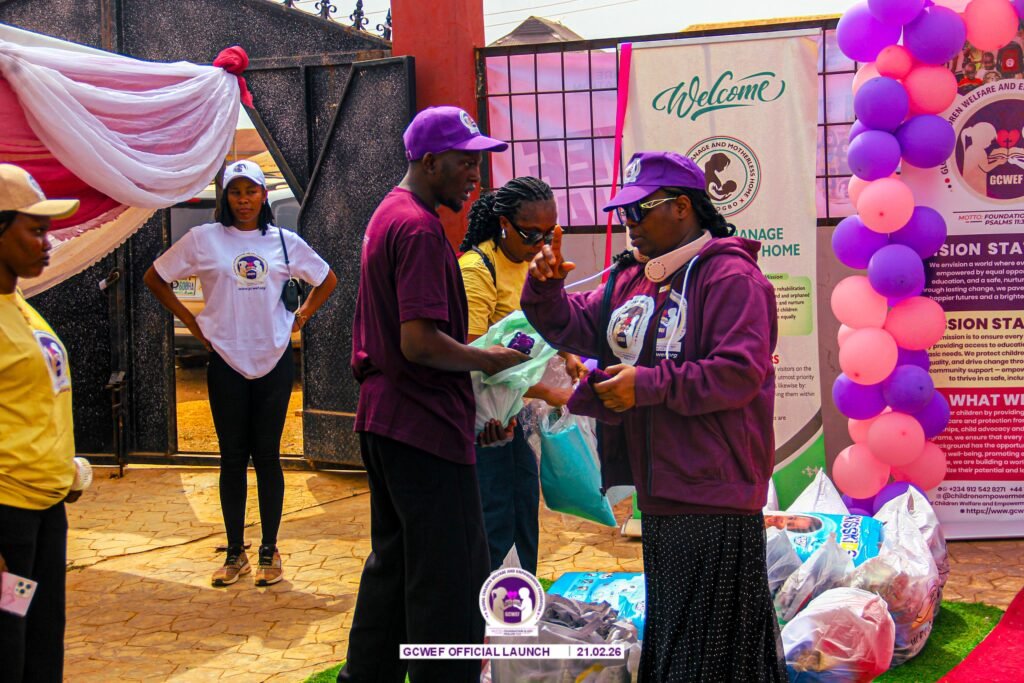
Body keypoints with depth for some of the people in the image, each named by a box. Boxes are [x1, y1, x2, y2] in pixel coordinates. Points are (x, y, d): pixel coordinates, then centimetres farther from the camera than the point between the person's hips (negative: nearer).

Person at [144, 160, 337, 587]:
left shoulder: (285, 242, 5)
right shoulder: (203, 239, 1)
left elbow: (327, 280, 18)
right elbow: (154, 278, 9)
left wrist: (300, 317, 7)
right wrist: (191, 321, 3)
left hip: (274, 360, 1)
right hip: (226, 362, -1)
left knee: (267, 455, 4)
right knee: (232, 458, 4)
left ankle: (269, 551, 13)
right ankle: (235, 553, 13)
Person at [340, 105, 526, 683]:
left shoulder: (388, 214, 16)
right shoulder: (420, 228, -17)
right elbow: (420, 343, -25)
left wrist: (471, 351, 14)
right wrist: (489, 360, -12)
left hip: (383, 419, 11)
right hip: (426, 425, -11)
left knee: (394, 563, 20)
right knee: (452, 577, -4)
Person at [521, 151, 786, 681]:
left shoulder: (730, 275, -12)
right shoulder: (632, 278, 15)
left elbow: (738, 373, -21)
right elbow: (573, 326, 20)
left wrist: (649, 385, -20)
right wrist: (546, 287, 0)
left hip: (713, 496, -9)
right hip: (659, 491, 9)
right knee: (668, 635, 20)